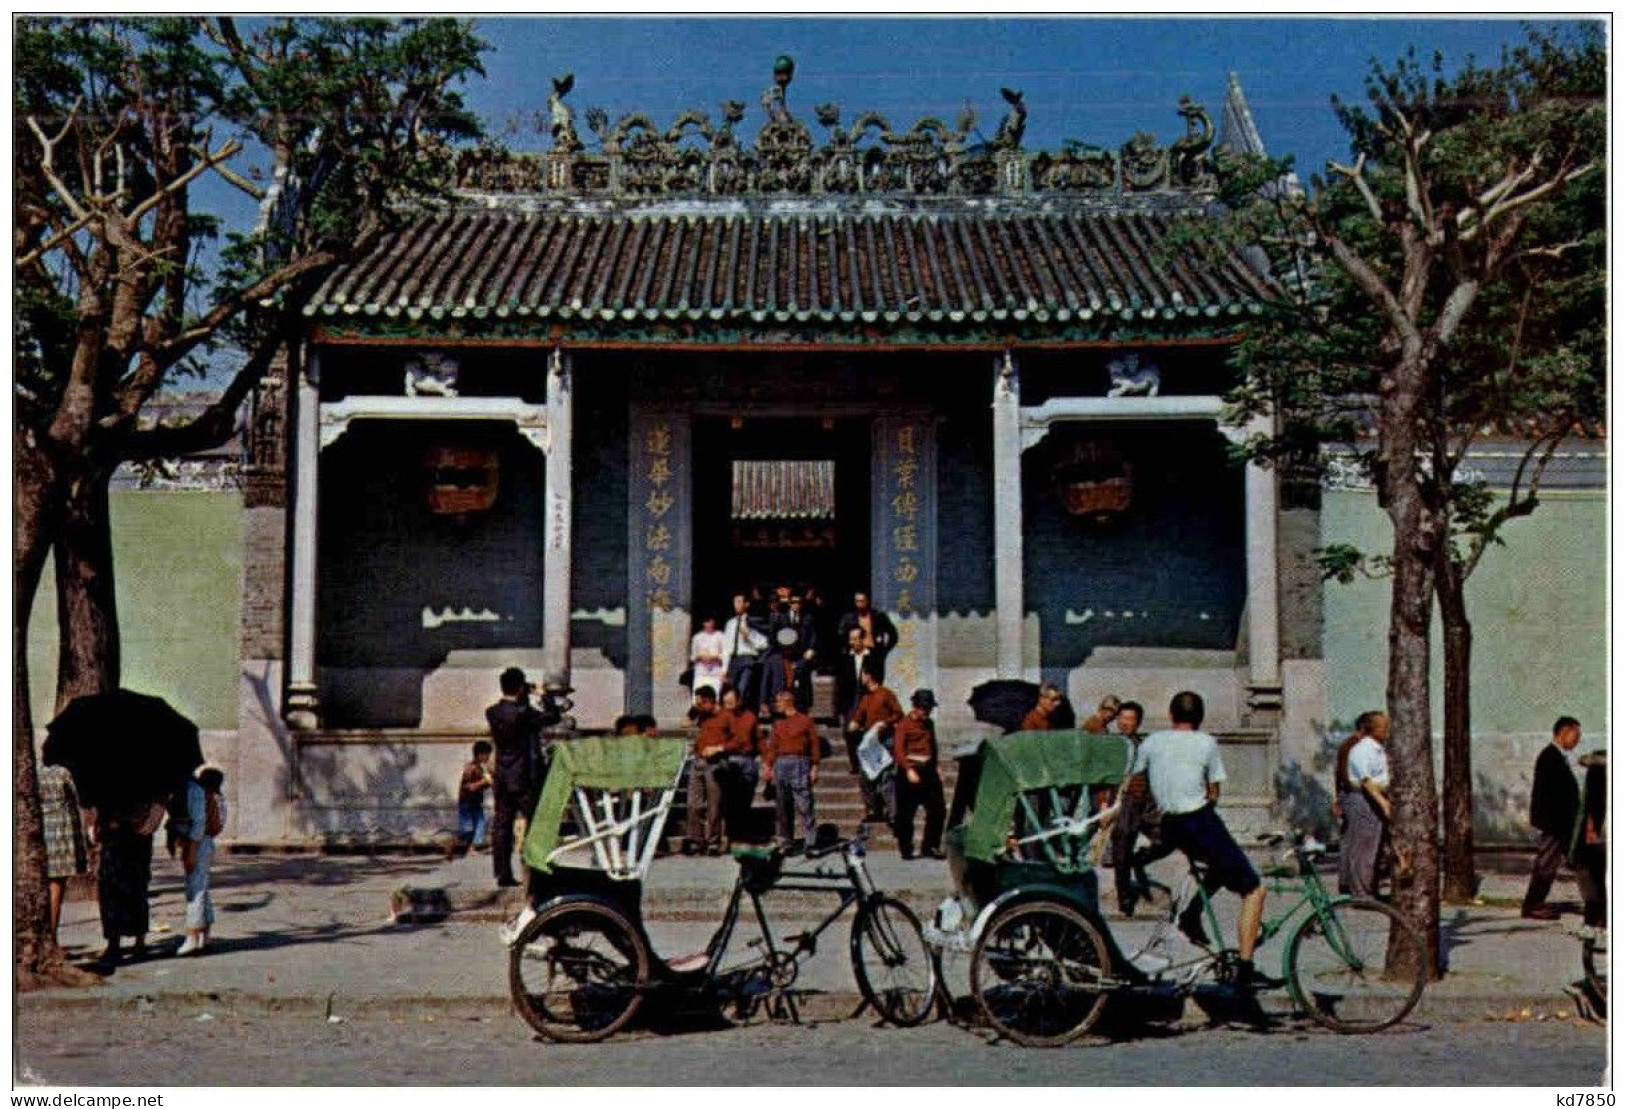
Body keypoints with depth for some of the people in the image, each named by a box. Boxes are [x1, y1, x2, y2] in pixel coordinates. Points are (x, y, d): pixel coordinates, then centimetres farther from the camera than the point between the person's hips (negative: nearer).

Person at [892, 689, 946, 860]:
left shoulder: (929, 724, 16)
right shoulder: (904, 724, -6)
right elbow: (898, 750, -14)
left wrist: (936, 766, 15)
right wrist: (909, 769, -24)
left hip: (928, 770, 7)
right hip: (910, 771, -7)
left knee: (938, 809, 4)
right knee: (906, 813, 0)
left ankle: (930, 846, 14)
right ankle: (906, 849, 11)